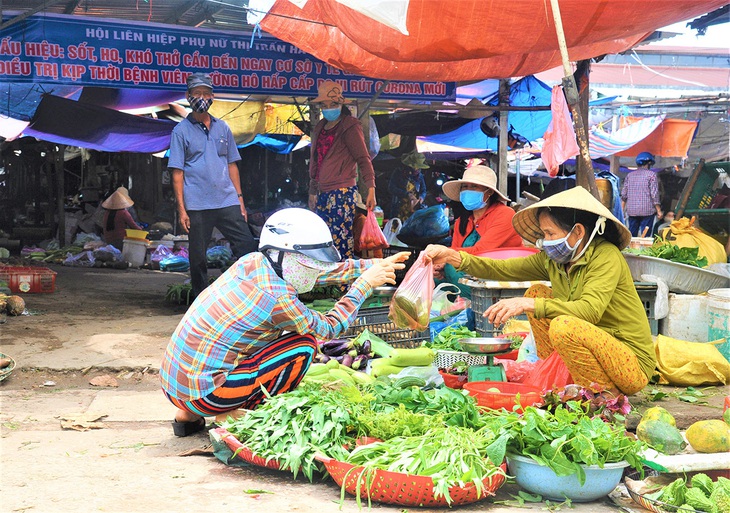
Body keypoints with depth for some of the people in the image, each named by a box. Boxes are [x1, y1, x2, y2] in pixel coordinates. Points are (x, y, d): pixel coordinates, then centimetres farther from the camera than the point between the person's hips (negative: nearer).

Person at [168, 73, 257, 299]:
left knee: (248, 247, -5)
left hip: (228, 202, 3)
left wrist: (240, 199, 10)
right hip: (197, 206, -3)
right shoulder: (181, 131, 4)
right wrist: (181, 209, -7)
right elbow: (177, 172, 0)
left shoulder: (222, 128, 15)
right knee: (198, 258, 4)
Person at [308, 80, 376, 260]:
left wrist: (371, 189, -19)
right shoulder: (320, 128, 18)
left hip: (342, 191, -8)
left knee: (341, 240, -12)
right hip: (322, 192, 8)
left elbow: (363, 159, -10)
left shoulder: (350, 127, -4)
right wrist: (312, 192, 23)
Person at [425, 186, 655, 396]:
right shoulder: (551, 260, 2)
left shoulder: (606, 256, -19)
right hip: (590, 347, 8)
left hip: (633, 365, -8)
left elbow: (590, 311, -33)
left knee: (564, 326, -32)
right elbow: (502, 269, 0)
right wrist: (455, 257, -13)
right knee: (537, 292, 3)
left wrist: (528, 305, -38)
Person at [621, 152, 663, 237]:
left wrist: (622, 210, 16)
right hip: (647, 211, -4)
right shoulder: (651, 174, -3)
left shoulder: (630, 175, 10)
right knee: (645, 236, -2)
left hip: (631, 211, 4)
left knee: (631, 235, 9)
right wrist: (658, 211, -2)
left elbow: (624, 194, 9)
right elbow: (654, 194, -7)